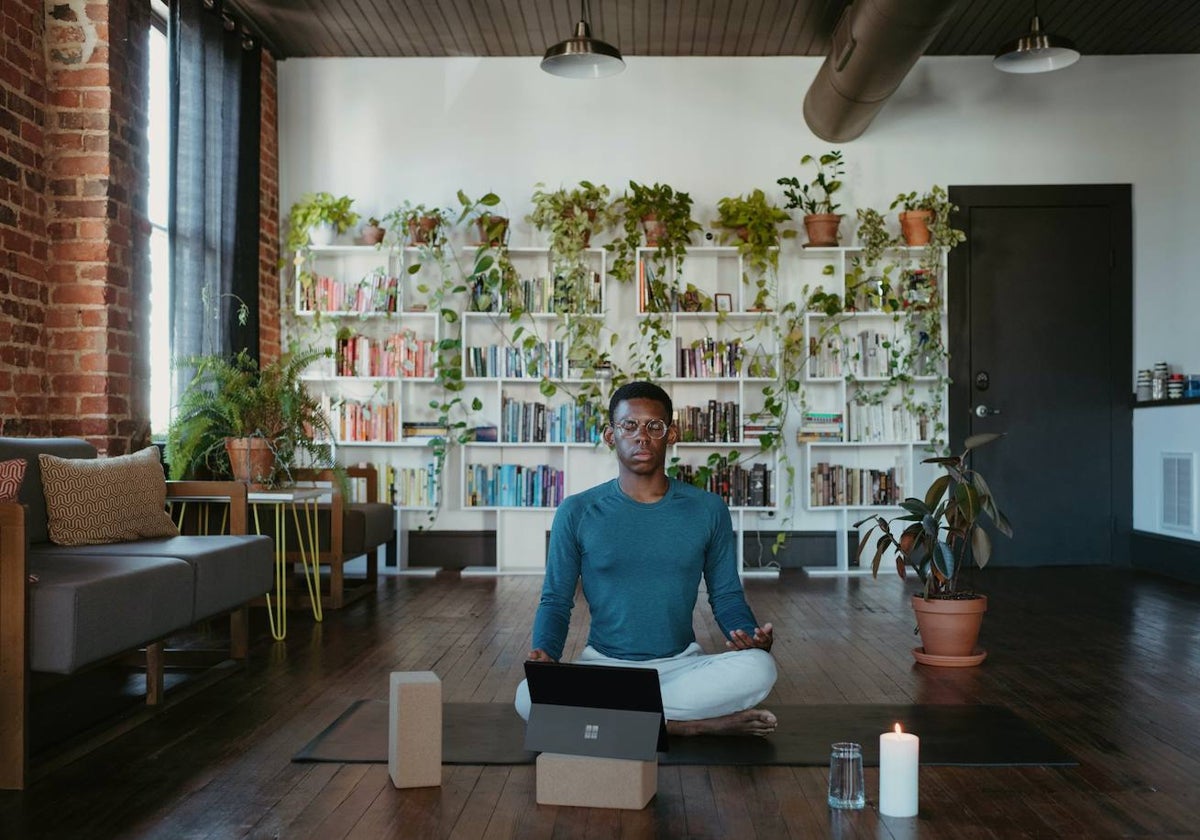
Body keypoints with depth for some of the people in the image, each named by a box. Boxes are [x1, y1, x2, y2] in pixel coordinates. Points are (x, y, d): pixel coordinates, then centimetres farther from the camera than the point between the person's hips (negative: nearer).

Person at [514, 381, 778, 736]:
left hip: (681, 664, 0)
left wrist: (750, 635, -13)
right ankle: (698, 724, -23)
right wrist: (544, 653, -17)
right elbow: (555, 600, 4)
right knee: (529, 696, -32)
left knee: (758, 667, -30)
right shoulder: (577, 513, 0)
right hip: (604, 664, 0)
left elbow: (726, 595, 9)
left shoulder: (707, 509, 3)